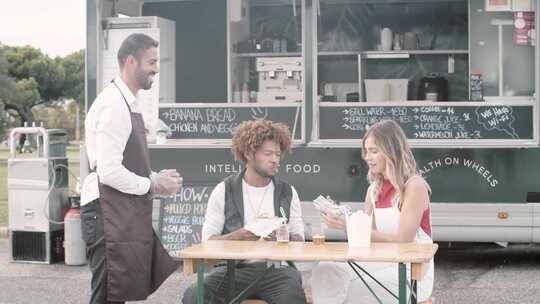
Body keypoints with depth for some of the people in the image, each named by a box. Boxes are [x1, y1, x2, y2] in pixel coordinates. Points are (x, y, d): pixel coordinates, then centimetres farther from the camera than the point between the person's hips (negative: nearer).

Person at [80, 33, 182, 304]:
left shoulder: (130, 104, 17)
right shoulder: (112, 106, -16)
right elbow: (109, 172, -22)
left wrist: (158, 178, 8)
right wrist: (152, 185, -11)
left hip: (128, 215, 10)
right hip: (109, 214, -10)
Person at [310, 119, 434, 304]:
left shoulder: (414, 186, -10)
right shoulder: (374, 190, 12)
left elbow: (402, 240, -16)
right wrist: (339, 218, -9)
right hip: (382, 265, 7)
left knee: (357, 289, -29)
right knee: (325, 271, -17)